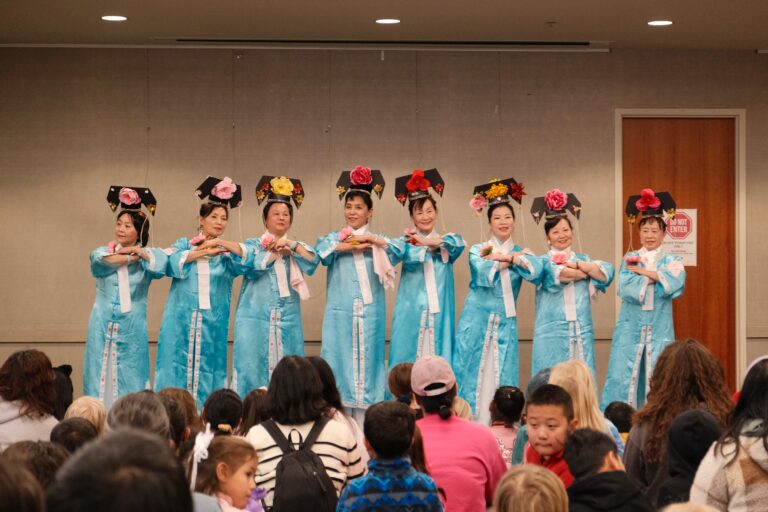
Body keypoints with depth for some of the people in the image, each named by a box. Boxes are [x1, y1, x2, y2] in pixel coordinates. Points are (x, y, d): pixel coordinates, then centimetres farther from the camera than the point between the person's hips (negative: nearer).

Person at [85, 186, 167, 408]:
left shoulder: (147, 256, 5)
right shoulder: (102, 251, 8)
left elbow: (163, 263, -16)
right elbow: (102, 262, -15)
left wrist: (141, 253, -11)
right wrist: (132, 257, -9)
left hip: (132, 328, -1)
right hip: (103, 326, 1)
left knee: (130, 379, -1)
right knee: (101, 374, 0)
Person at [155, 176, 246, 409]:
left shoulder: (227, 251, 14)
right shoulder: (184, 244, 14)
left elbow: (246, 258, -7)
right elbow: (173, 262, -7)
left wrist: (221, 243, -18)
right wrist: (204, 252, -6)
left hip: (213, 322, 1)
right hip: (182, 320, -1)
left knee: (208, 373, -3)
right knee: (177, 369, -7)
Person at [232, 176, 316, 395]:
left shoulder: (297, 247, 17)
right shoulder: (252, 244, 10)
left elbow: (311, 263, -1)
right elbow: (252, 265, -9)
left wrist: (291, 245, -9)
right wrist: (279, 252, -3)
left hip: (288, 320, 2)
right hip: (256, 318, -2)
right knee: (252, 366, -10)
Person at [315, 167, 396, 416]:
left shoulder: (377, 241, 15)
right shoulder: (333, 238, 12)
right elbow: (322, 250, -10)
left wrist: (370, 240, -9)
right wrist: (354, 245, -9)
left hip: (370, 313, 1)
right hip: (340, 313, -1)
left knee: (366, 363, -1)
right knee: (339, 362, -4)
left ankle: (364, 422, 0)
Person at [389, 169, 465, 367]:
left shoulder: (446, 240, 14)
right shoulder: (406, 241, 6)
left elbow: (459, 243, -10)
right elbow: (394, 250, -16)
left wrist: (428, 241, -12)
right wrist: (430, 247, -17)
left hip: (439, 314, 2)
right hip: (412, 313, -2)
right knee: (407, 363, -6)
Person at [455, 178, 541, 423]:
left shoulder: (521, 252, 12)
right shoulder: (478, 250, 8)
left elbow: (535, 269, -11)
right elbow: (482, 272, -14)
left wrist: (505, 257, -15)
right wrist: (511, 260, -7)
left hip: (505, 323, 2)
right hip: (477, 321, -2)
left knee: (501, 378, -1)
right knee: (473, 375, -4)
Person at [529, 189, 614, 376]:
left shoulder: (583, 258, 16)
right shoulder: (543, 261, 5)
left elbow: (607, 273, -1)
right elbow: (559, 275, -15)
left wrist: (576, 264, -7)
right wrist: (589, 271, -1)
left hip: (582, 332, 3)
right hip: (552, 333, -3)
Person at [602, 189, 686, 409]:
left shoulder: (672, 261, 9)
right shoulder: (630, 259, 9)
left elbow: (674, 285, -12)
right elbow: (626, 289, -8)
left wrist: (644, 272, -7)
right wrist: (658, 275, -7)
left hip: (659, 330, 0)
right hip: (630, 329, 0)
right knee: (623, 378, -6)